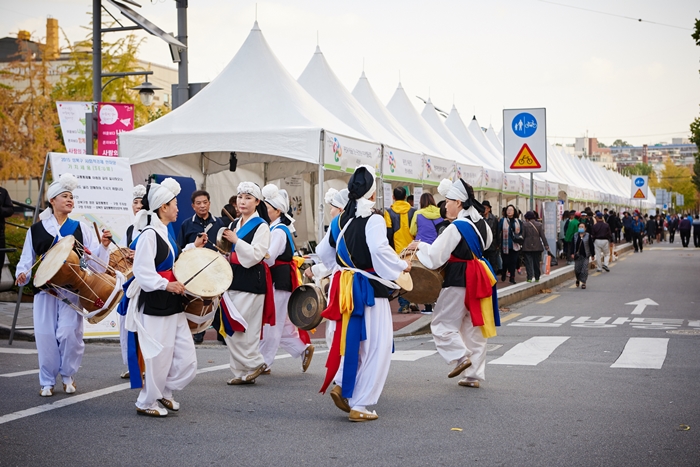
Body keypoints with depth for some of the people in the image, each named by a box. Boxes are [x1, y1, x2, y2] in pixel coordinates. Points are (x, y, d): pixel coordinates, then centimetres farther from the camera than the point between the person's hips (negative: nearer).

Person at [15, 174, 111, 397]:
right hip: (44, 289, 1)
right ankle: (47, 381, 14)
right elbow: (27, 259, 10)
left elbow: (95, 260, 1)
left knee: (69, 333, -10)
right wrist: (22, 273, -10)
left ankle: (68, 375, 14)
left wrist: (103, 245, -17)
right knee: (45, 335, -2)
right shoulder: (36, 230, 7)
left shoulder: (81, 229, 7)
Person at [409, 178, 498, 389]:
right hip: (479, 279, 8)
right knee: (474, 327, 12)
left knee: (442, 324, 5)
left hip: (459, 280, -8)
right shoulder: (480, 223, 6)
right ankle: (474, 374, 16)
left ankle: (461, 356, -8)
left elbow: (434, 258, -16)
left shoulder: (456, 227, -18)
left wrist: (420, 245, -1)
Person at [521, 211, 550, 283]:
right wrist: (546, 245, 3)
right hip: (537, 247, 2)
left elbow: (523, 236, -6)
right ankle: (537, 277, 16)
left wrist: (521, 244, 5)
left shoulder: (524, 224, -6)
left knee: (528, 263, 1)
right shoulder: (539, 224, 0)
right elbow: (542, 236, -1)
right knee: (536, 262, 12)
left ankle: (530, 277, -7)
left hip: (527, 247, -2)